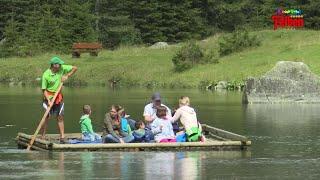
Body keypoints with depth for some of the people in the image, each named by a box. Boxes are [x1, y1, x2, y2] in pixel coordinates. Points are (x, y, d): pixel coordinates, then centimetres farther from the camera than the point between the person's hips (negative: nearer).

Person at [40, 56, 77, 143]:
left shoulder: (62, 68, -6)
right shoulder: (46, 75, -18)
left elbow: (75, 68, 3)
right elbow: (44, 89, -14)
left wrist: (67, 76, -8)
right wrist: (48, 100, -24)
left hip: (58, 96, 4)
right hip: (49, 96, -4)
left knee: (60, 117, 4)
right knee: (46, 117, -7)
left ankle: (62, 137, 4)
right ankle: (42, 138, -2)